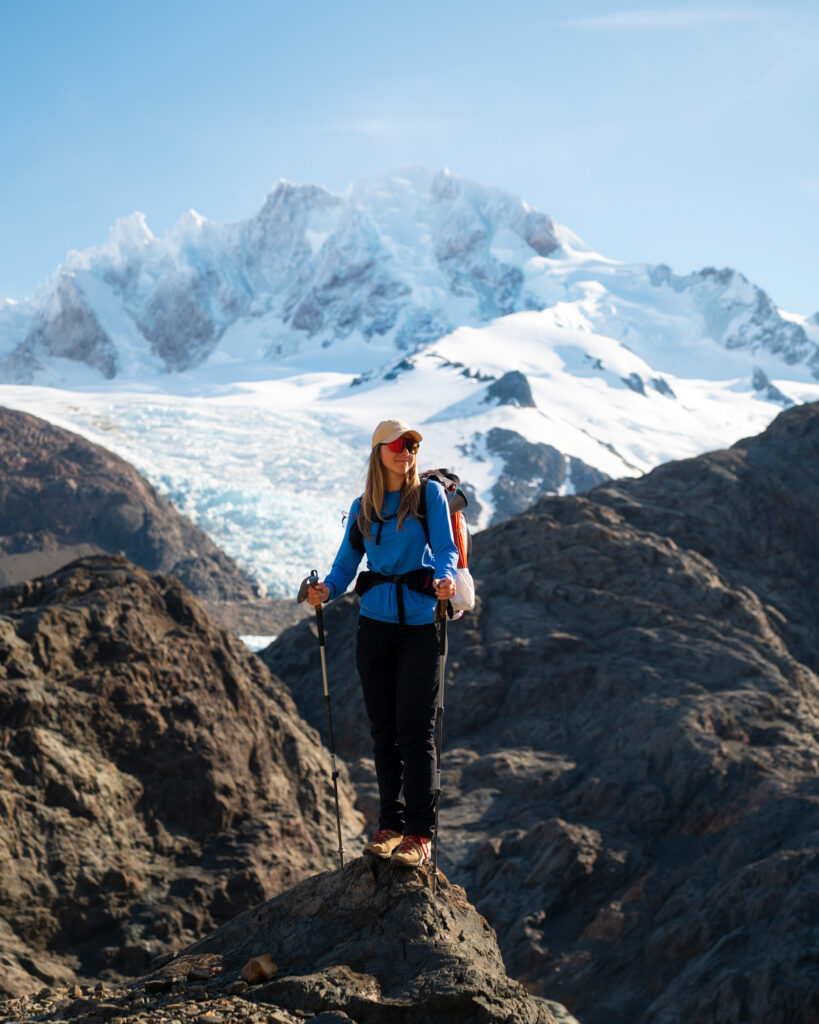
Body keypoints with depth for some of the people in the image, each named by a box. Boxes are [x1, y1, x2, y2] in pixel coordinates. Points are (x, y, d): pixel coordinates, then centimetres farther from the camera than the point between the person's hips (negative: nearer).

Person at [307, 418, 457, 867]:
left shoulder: (429, 494, 1)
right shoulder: (362, 509, 11)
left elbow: (446, 548, -8)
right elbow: (345, 563, 8)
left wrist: (445, 578, -30)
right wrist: (326, 589, -13)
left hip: (421, 622, -4)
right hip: (375, 623, 4)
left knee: (414, 729, -7)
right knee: (383, 729, 7)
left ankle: (419, 834, -2)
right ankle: (391, 824, 18)